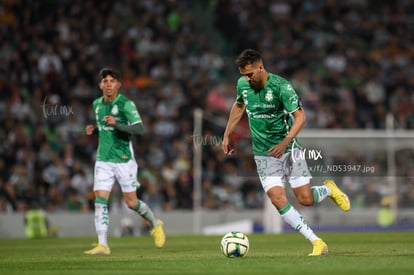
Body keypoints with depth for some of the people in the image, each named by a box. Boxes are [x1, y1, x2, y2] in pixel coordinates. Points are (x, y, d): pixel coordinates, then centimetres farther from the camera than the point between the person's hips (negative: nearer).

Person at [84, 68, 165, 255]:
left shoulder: (126, 104, -10)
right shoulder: (97, 104, 9)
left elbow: (139, 129, -17)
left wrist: (116, 124, -29)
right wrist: (94, 129, 5)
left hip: (124, 160, -5)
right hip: (103, 160, 5)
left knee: (131, 203, 2)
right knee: (100, 201, -10)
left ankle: (155, 224, 31)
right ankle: (102, 245, -12)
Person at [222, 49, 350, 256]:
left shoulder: (281, 86, -17)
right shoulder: (242, 84, -1)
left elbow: (300, 116, -17)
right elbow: (239, 106, 20)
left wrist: (285, 142, -28)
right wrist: (227, 135, 21)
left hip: (288, 149, -3)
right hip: (263, 155, 3)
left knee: (305, 199, -6)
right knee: (278, 200, -14)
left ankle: (329, 189, 31)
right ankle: (317, 243, -8)